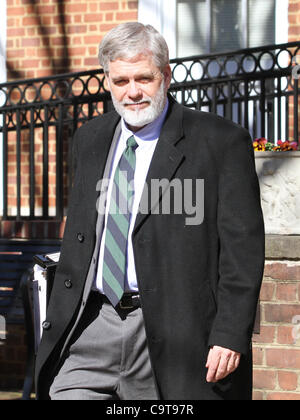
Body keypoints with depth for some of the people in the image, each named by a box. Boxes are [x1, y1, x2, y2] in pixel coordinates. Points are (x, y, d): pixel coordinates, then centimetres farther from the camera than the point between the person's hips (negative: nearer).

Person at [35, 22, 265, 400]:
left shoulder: (221, 141, -4)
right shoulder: (89, 139, 14)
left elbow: (243, 250, -7)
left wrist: (230, 336, -14)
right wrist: (56, 323, 16)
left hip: (173, 335, -4)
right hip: (92, 330, 5)